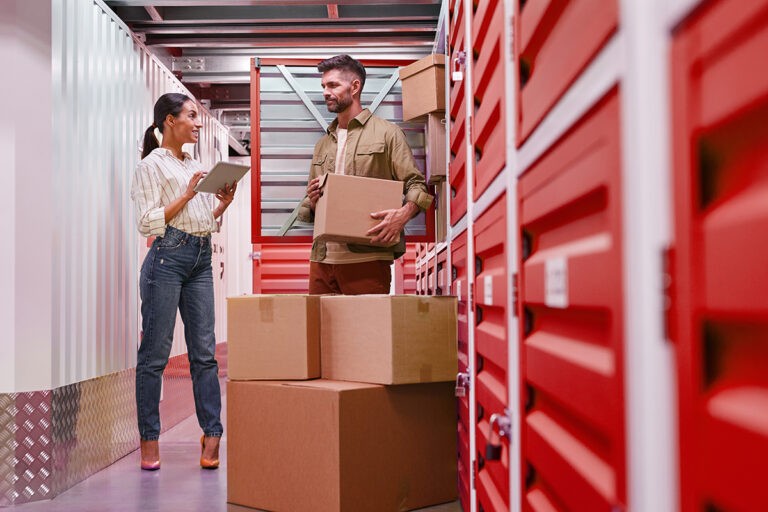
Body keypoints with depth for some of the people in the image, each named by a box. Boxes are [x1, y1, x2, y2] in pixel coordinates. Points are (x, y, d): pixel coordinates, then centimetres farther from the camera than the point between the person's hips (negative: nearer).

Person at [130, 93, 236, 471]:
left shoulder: (196, 167, 20)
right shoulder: (152, 165, 0)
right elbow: (148, 222, -9)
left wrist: (224, 203, 6)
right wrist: (187, 195, -13)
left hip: (201, 259, 7)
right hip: (167, 258, -7)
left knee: (204, 351, 3)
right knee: (155, 351, -2)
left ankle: (212, 433, 5)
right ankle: (149, 439, 6)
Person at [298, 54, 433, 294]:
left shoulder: (386, 133, 5)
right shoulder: (322, 144, 23)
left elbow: (416, 185, -2)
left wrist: (404, 213, -22)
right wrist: (312, 202, 1)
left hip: (366, 259, -5)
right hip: (322, 259, 5)